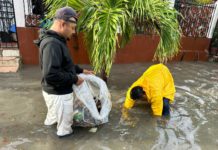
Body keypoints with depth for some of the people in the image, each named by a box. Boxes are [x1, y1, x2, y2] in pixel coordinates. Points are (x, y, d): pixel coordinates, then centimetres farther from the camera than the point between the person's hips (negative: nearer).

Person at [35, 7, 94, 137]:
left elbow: (65, 64, 16)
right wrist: (74, 79, -24)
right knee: (65, 118, 16)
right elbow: (51, 75, -36)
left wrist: (81, 70, 12)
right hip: (59, 93, -10)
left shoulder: (56, 40, 5)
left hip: (56, 91, 10)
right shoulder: (52, 44, -30)